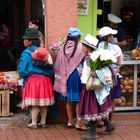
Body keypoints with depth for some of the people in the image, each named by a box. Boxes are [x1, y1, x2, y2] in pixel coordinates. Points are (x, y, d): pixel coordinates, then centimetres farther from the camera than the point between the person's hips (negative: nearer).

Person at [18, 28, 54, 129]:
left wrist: (24, 75, 9)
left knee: (35, 102, -1)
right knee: (44, 102, 10)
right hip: (45, 79, 6)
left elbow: (22, 69, -10)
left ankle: (34, 123, 2)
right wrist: (49, 75, 19)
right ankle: (43, 122, 17)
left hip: (33, 79, -5)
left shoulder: (26, 53, -9)